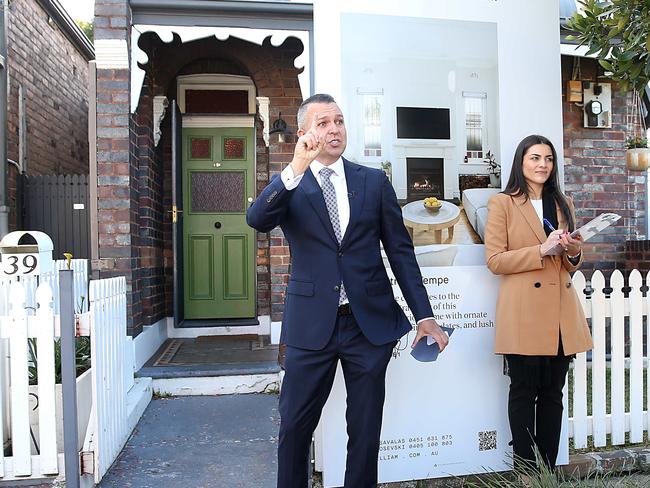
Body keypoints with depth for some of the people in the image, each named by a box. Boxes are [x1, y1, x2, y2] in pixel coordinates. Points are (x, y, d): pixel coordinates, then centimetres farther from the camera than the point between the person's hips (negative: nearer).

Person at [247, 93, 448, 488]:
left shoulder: (375, 181, 6)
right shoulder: (288, 186, 3)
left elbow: (400, 250, 6)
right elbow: (257, 220, -18)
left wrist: (424, 315, 3)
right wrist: (297, 167, -29)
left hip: (371, 322, 1)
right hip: (311, 323, -1)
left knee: (366, 429, 12)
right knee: (295, 427, 7)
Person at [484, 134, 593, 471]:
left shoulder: (563, 204, 17)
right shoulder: (502, 203, 0)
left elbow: (573, 262, 21)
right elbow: (495, 260, -8)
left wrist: (574, 251, -2)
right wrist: (542, 250, -17)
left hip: (561, 312, 6)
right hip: (524, 314, -5)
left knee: (553, 393, 10)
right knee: (524, 392, 2)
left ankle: (549, 470, 21)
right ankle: (527, 472, 14)